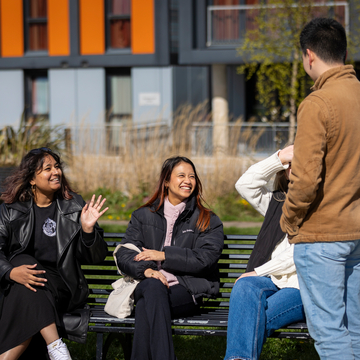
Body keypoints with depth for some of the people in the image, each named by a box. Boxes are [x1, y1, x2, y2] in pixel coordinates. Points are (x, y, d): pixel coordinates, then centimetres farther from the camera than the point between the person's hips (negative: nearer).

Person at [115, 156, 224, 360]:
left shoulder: (208, 221, 13)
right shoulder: (143, 216, 19)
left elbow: (205, 258, -2)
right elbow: (124, 255, 8)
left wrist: (164, 255, -7)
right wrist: (146, 269, -14)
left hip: (187, 291, -1)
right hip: (149, 288, 1)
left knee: (146, 305, -35)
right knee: (153, 285, -38)